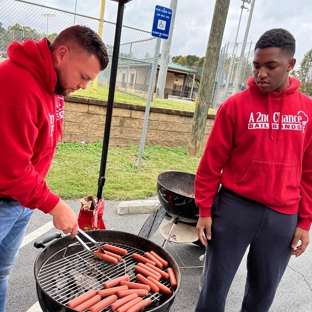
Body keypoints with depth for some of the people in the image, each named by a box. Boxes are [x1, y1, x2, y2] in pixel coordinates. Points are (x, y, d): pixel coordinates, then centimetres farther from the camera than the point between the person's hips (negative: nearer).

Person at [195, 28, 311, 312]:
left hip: (283, 217, 3)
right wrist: (205, 210, -3)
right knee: (216, 284, 10)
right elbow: (212, 162, -4)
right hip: (235, 208, -2)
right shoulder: (235, 105, -6)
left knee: (264, 289, 18)